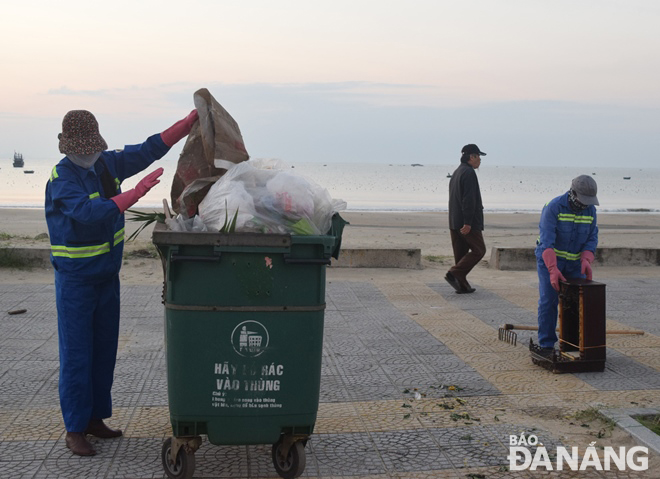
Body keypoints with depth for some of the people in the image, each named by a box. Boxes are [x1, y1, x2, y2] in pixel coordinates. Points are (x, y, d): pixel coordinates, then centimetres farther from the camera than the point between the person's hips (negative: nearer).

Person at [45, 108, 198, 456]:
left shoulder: (108, 163, 1)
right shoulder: (61, 178, -19)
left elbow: (149, 149, 9)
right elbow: (90, 212, -35)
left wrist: (189, 122, 4)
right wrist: (137, 192, -37)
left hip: (107, 275, 7)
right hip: (75, 280, -7)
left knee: (104, 350, 13)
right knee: (76, 354, -4)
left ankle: (95, 418, 25)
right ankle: (74, 430, 6)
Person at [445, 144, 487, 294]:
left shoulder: (456, 172, 19)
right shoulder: (469, 173, -13)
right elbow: (469, 199, -20)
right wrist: (468, 222, -23)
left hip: (454, 222, 10)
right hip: (468, 222, -10)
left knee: (461, 253, 10)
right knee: (478, 250, -2)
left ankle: (462, 285, 11)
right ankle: (454, 273, -11)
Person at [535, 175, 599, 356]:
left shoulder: (590, 210, -4)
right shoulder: (553, 207, -21)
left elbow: (592, 239, -3)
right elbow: (546, 241, -28)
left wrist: (586, 261, -22)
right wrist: (553, 270, -38)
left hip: (574, 261, 4)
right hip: (549, 258, -4)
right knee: (548, 300, -10)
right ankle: (547, 345, -2)